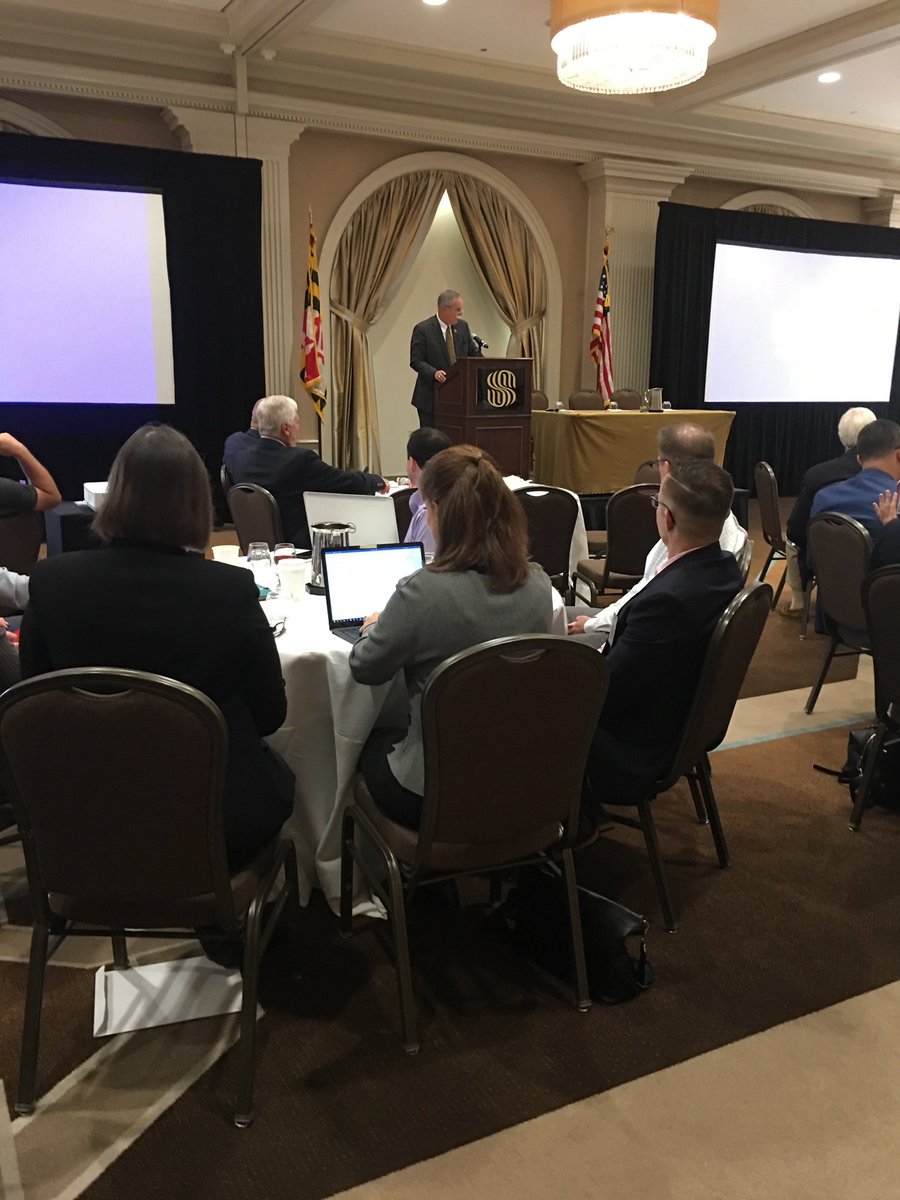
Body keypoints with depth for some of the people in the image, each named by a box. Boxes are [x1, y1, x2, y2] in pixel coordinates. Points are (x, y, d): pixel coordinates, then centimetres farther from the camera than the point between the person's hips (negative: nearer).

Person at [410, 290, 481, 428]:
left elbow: (474, 353, 15)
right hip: (432, 398, -4)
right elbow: (416, 361, -11)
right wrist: (434, 373, -28)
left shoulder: (462, 326, 8)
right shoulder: (423, 329, -8)